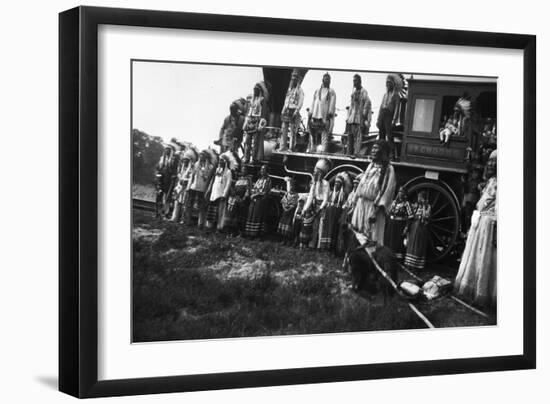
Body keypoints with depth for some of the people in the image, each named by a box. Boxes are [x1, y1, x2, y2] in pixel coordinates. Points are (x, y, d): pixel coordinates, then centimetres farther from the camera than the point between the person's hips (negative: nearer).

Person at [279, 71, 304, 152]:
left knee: (293, 131, -6)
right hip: (286, 111, 7)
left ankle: (291, 148, -4)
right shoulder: (289, 89, 19)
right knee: (284, 130, 1)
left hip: (294, 111, -7)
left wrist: (296, 111, -19)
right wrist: (283, 110, 15)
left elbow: (300, 102, -10)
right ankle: (283, 146, 3)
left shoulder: (300, 90, -3)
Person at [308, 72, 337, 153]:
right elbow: (312, 104, 18)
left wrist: (329, 115, -13)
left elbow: (332, 105, 0)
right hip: (315, 116, 3)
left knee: (325, 135, -8)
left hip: (325, 116, -3)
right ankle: (312, 149, 5)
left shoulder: (331, 92, 9)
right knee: (313, 135, 0)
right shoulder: (317, 91, 19)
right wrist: (310, 116, 10)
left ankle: (323, 151, -10)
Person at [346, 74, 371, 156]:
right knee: (350, 135, 7)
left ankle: (357, 152, -13)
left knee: (358, 135, -11)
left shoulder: (363, 92, -5)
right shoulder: (353, 92, 18)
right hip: (351, 118, 8)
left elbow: (368, 103, -12)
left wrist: (364, 113, -15)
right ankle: (350, 152, 11)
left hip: (359, 117, -8)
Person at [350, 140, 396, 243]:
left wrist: (376, 211, -22)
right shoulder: (370, 166, 14)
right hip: (360, 205, 6)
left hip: (373, 206, -6)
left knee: (371, 238, -4)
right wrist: (354, 203, 11)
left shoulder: (388, 169, -6)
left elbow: (388, 192, -14)